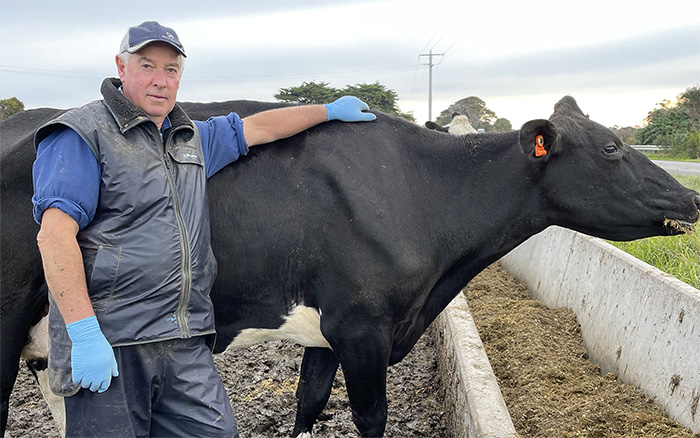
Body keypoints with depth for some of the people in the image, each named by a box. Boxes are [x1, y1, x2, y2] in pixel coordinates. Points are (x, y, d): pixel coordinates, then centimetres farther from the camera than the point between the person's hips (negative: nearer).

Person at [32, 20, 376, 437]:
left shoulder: (193, 139, 17)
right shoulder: (84, 135, -5)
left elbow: (258, 128, 29)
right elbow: (55, 234, -14)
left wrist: (331, 111, 34)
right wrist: (84, 335, -21)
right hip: (110, 342, -6)